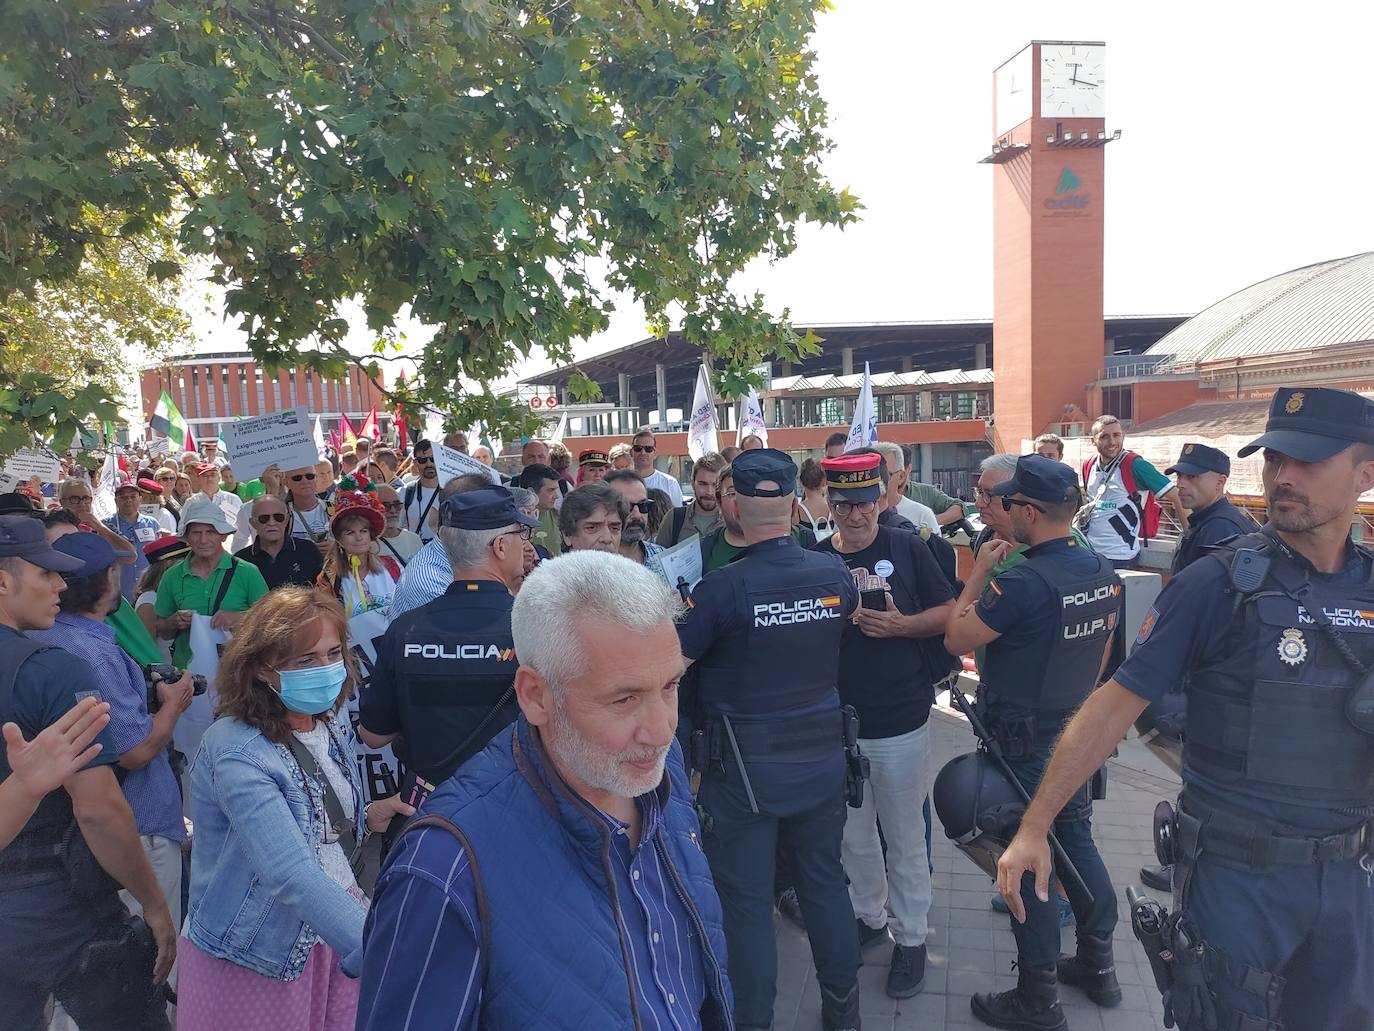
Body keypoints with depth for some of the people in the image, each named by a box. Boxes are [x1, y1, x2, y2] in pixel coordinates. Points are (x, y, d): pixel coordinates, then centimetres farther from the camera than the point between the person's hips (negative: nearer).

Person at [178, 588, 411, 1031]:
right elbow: (291, 874, -35)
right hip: (256, 960, -6)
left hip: (336, 933, 6)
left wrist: (367, 817, -4)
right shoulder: (238, 753, -24)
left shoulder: (330, 724, -1)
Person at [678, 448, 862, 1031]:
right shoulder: (835, 574, -6)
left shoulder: (722, 588, -22)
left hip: (745, 764, -5)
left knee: (745, 898, 10)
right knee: (824, 882, 20)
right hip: (822, 752, 5)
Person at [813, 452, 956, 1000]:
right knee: (853, 836, 17)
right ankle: (869, 917, 38)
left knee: (905, 839, 9)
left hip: (900, 722, -2)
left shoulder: (907, 548, -5)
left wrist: (903, 625, -17)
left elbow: (949, 613, -1)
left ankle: (911, 938, 26)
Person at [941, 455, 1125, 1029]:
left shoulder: (1024, 582, -27)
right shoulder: (1103, 572, 0)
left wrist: (979, 572, -9)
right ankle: (1098, 967, 36)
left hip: (1022, 743, -8)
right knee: (1076, 841, 21)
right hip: (1077, 734, 8)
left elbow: (957, 640, -18)